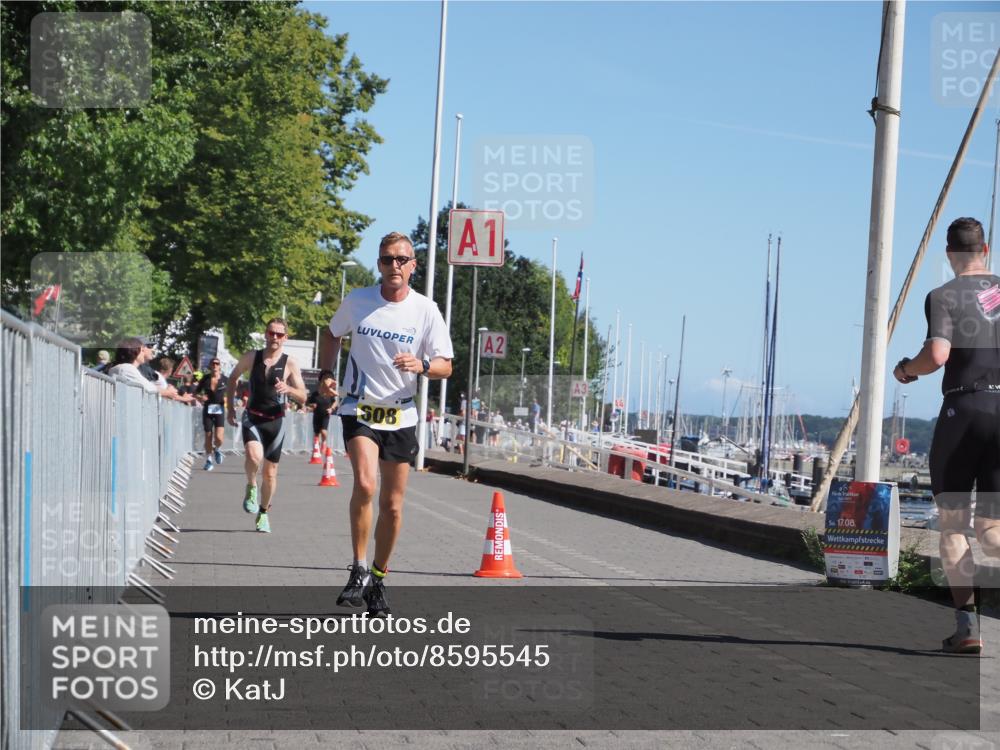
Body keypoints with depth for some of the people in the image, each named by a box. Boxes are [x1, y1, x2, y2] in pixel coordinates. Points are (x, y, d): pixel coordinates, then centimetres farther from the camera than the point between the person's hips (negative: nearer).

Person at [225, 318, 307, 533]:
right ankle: (251, 487, -1)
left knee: (270, 472, 7)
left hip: (275, 421, 1)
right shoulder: (252, 357, 0)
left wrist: (288, 389, -26)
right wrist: (230, 406, 10)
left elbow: (303, 397, -5)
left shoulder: (290, 364, -3)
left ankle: (263, 513, 27)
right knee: (254, 455, -30)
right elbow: (233, 378, 16)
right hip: (253, 418, 0)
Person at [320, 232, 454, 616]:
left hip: (401, 415, 1)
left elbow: (445, 366, -2)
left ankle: (377, 581, 22)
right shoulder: (357, 301, -1)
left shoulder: (426, 310, -4)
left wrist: (421, 365, -23)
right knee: (364, 484, -25)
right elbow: (332, 333, 20)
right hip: (360, 409, -1)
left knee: (392, 505, 5)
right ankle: (359, 570, -12)